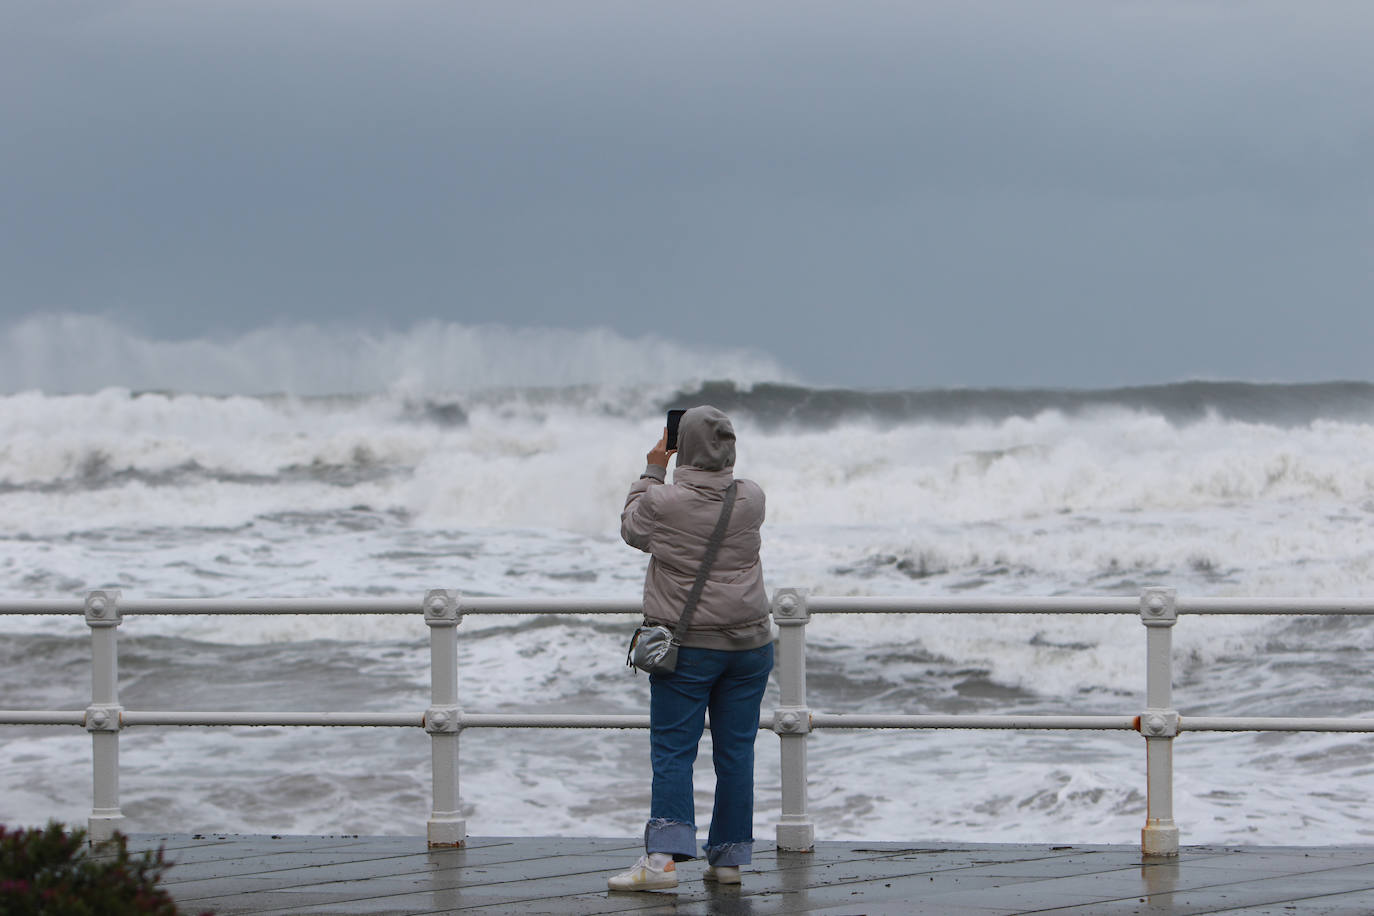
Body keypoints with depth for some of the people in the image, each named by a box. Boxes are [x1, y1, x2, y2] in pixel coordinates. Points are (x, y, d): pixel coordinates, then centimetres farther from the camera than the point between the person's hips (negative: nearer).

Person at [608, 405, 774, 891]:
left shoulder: (662, 501, -11)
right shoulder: (751, 499, -2)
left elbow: (632, 530, 10)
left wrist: (653, 471, 17)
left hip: (686, 646, -3)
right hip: (749, 643, 3)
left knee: (672, 750, -1)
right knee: (735, 749, 8)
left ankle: (663, 855, -13)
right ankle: (728, 857, 12)